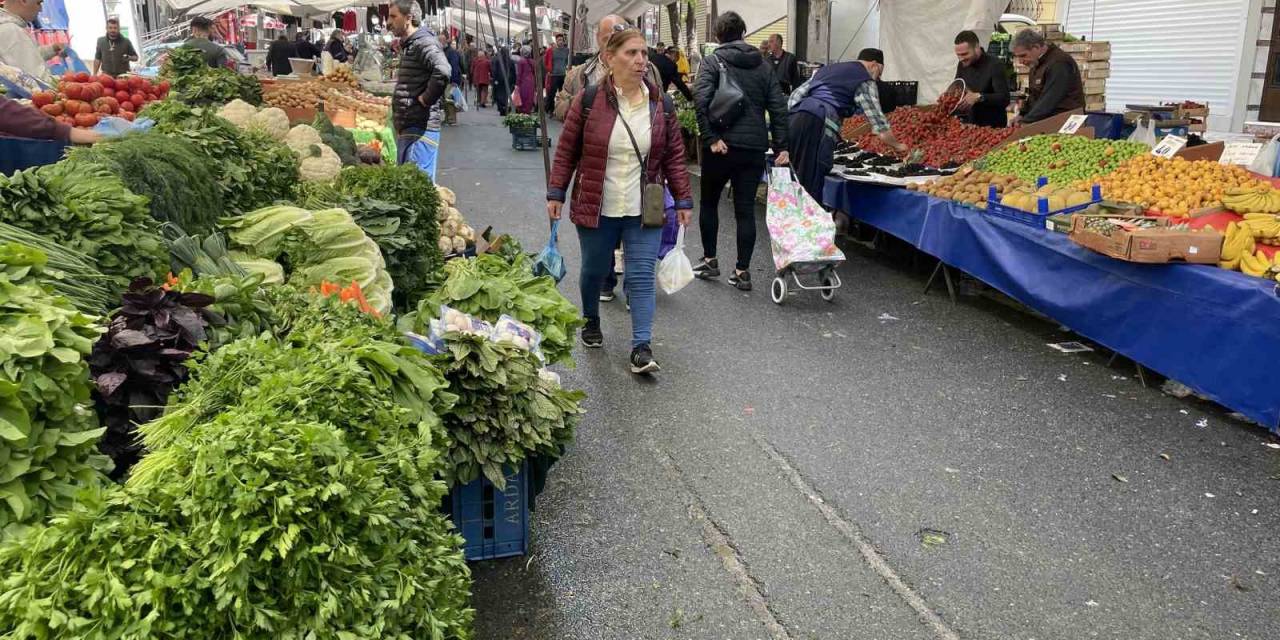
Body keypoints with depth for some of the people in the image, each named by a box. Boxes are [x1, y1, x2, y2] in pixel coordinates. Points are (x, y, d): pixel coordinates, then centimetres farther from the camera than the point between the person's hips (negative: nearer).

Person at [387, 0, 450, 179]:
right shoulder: (408, 45, 18)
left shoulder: (424, 43, -13)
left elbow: (442, 72, -33)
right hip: (406, 129, 10)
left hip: (420, 130, -10)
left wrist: (426, 99, -20)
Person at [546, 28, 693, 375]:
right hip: (596, 207, -1)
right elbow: (567, 150, 1)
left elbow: (674, 156, 6)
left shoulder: (661, 105, 1)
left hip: (644, 210, 1)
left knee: (642, 276, -4)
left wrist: (683, 199, 4)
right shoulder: (588, 100, -6)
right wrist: (556, 193, -1)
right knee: (594, 270, 14)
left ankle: (642, 347, -2)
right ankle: (591, 321, 42)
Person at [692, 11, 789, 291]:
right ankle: (743, 271, 5)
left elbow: (701, 101, -16)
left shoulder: (713, 61, -1)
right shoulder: (763, 65, 11)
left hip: (722, 145, -3)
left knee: (709, 202, 16)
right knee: (746, 209, 6)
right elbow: (778, 106, 5)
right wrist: (781, 146, 4)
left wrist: (711, 137, -14)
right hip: (754, 147, 3)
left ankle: (710, 261, 20)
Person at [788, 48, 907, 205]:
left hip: (791, 120, 7)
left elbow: (795, 96, 24)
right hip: (816, 127, -7)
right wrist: (897, 146, 23)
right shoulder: (865, 81, 9)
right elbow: (879, 126, 7)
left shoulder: (827, 68, 30)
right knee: (810, 189, -5)